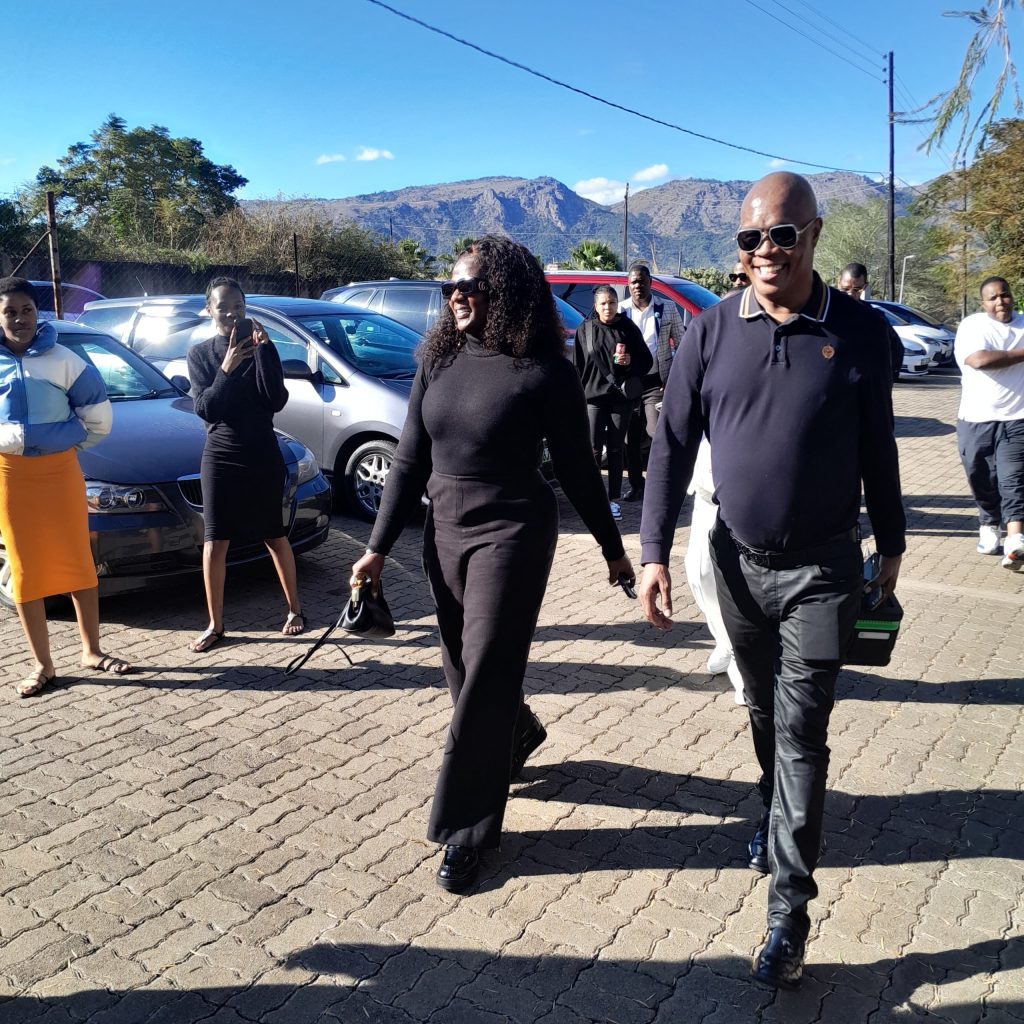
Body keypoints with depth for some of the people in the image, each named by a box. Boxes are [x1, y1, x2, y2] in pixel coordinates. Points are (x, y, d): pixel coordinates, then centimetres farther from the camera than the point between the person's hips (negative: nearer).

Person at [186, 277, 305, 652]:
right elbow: (205, 409, -10)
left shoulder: (261, 347, 0)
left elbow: (277, 401, -13)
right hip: (220, 456, 1)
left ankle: (294, 610, 22)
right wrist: (227, 368, -23)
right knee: (215, 541, -1)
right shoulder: (200, 353, 2)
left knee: (275, 536, 8)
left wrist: (263, 349, -19)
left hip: (263, 455, -1)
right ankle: (215, 625, 9)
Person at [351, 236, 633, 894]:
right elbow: (410, 462, 7)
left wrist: (613, 548, 4)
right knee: (463, 666, 17)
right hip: (445, 532, 6)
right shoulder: (439, 363, 5)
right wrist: (379, 547, 4)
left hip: (512, 534, -6)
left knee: (484, 678, -3)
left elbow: (578, 469, -3)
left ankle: (467, 831, 10)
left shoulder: (543, 372, -10)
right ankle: (518, 735, 49)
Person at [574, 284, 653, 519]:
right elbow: (578, 365, 7)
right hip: (594, 396, 0)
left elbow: (647, 360, 7)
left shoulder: (628, 328, 3)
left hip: (621, 396, 0)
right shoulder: (585, 329, 4)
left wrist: (630, 361, -14)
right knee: (594, 448, -6)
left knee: (615, 449, 6)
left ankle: (613, 500, 14)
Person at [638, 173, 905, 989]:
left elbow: (877, 448, 2)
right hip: (738, 561, 2)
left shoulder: (859, 331, -6)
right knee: (764, 714, 20)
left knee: (801, 734, -1)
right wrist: (654, 553, -7)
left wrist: (891, 547, 8)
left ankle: (790, 910, 9)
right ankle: (779, 818, 46)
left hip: (822, 570, -2)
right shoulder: (712, 332, -4)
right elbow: (673, 446, -2)